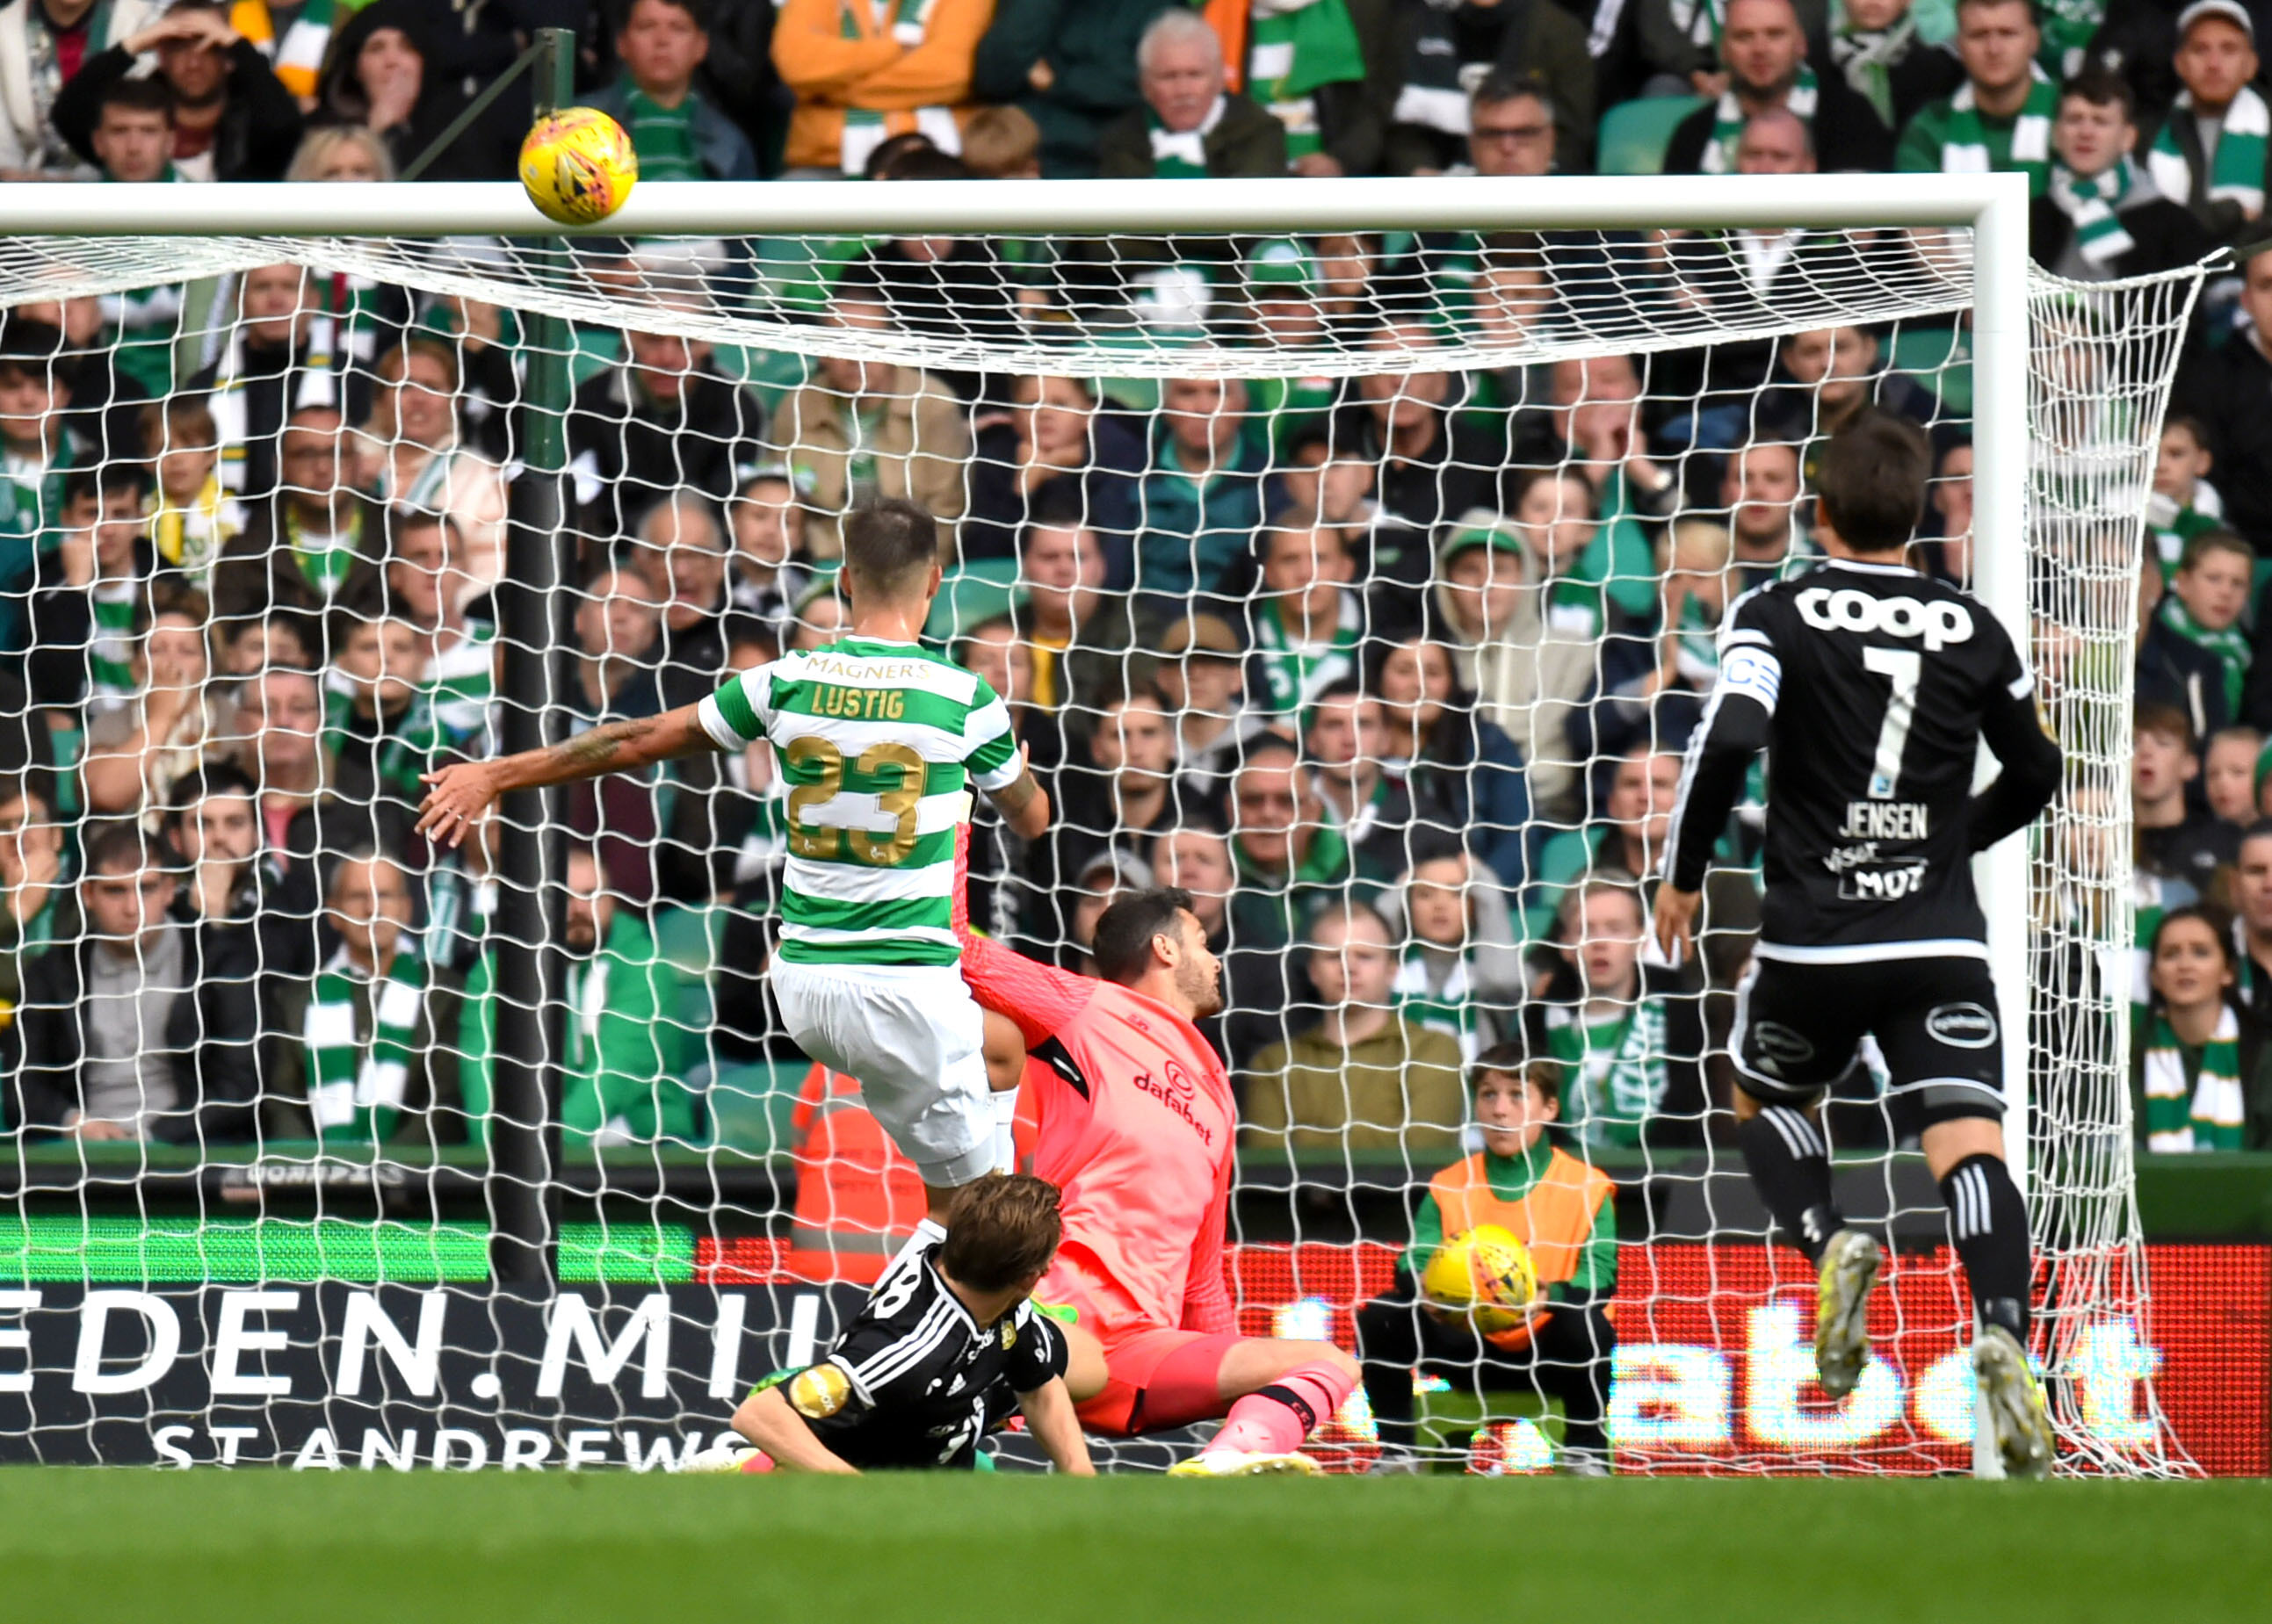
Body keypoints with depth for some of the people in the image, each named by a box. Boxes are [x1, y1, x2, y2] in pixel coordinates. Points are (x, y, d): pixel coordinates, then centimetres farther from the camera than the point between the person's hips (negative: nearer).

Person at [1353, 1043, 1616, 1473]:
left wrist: (1551, 1297, -36)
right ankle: (1396, 1452, -7)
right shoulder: (1449, 1187, 7)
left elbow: (1599, 1275, -13)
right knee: (1380, 1318, -17)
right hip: (1469, 1347, 3)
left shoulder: (1585, 1187, -1)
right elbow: (1414, 1262, -5)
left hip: (1550, 1355, -3)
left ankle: (1585, 1454, -15)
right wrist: (1425, 1292, -30)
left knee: (1584, 1322, -35)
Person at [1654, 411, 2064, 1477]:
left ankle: (1829, 1242, -4)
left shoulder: (1778, 617, -2)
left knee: (1762, 1106, 24)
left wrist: (1684, 874, -3)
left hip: (1814, 939, -1)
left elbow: (1730, 740, -17)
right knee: (1969, 1143, -10)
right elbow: (2035, 773, 20)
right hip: (1942, 941, 1)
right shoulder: (1973, 630, 7)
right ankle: (2004, 1336, -34)